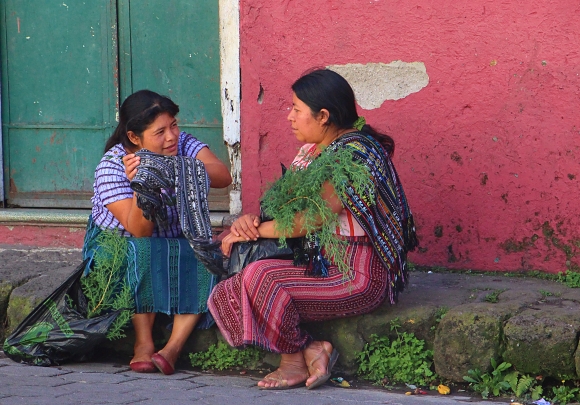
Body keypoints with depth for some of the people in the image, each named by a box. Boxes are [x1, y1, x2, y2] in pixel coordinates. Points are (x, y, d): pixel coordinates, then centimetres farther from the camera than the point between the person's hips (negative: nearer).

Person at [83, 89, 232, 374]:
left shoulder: (183, 145, -9)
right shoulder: (111, 167, -18)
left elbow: (223, 177, -28)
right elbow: (139, 232, -26)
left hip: (179, 245, 3)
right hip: (118, 245, -3)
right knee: (143, 255, -36)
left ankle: (174, 347, -30)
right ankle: (143, 344, -30)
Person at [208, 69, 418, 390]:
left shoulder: (353, 152, -18)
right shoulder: (313, 149, 12)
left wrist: (253, 231, -18)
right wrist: (251, 219, -10)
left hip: (358, 276, -10)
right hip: (322, 262, 10)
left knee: (262, 278, -25)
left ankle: (295, 362, -4)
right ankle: (310, 351, -5)